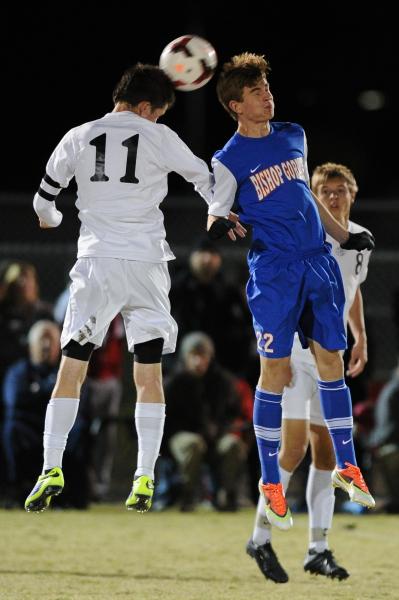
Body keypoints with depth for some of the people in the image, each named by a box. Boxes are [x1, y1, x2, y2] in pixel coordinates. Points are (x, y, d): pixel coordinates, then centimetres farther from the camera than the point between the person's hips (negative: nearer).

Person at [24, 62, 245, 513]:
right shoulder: (158, 138, 1)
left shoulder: (78, 138, 6)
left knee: (70, 370, 3)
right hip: (146, 264, 0)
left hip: (96, 263, 1)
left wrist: (51, 219, 37)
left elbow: (44, 197, 15)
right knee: (149, 376, 5)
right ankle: (144, 480, -1)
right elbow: (205, 180, 10)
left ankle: (51, 470, -8)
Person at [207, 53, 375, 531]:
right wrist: (218, 232, -24)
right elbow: (216, 217, -1)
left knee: (331, 360, 6)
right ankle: (270, 483, 4)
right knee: (275, 371, -4)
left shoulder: (294, 135, 13)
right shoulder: (229, 160, -3)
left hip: (319, 263, 5)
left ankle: (346, 466, 16)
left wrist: (344, 236, 24)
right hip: (273, 271, -5)